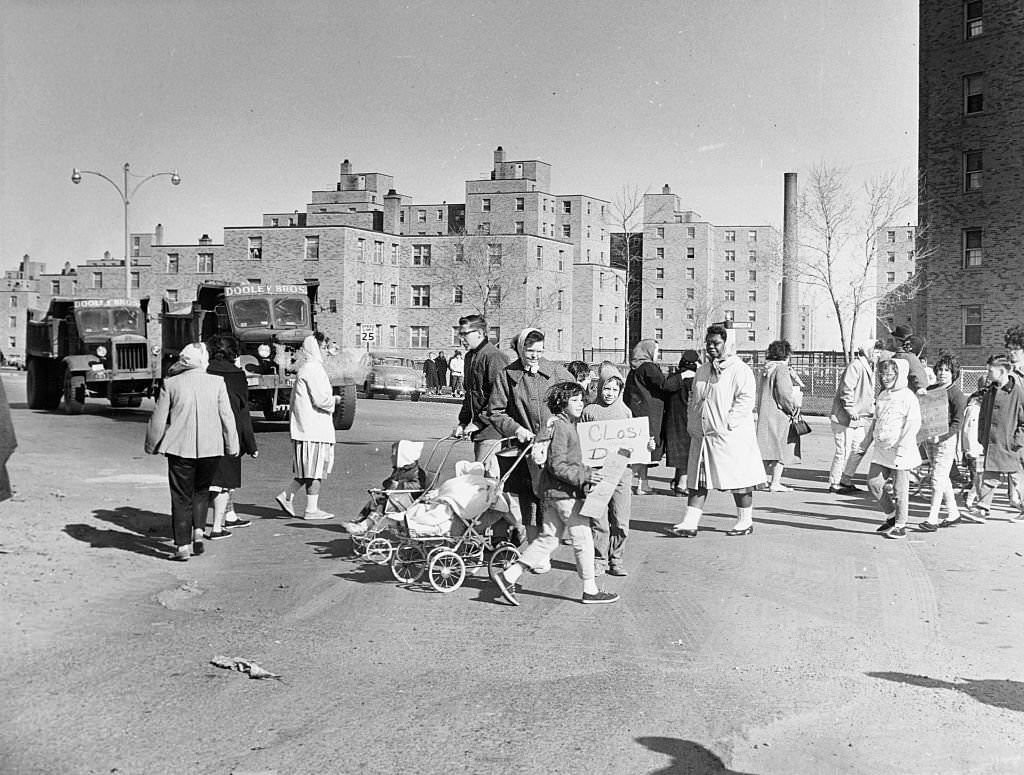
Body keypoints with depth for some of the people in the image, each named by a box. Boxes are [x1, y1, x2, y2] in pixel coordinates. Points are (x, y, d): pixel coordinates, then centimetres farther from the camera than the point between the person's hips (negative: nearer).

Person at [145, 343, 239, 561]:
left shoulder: (171, 384, -3)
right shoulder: (217, 382, -1)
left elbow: (158, 419, 2)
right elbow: (227, 416, 1)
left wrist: (152, 446, 15)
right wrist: (232, 445, 11)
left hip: (180, 448, -1)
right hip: (211, 448, 1)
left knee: (181, 497, 6)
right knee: (201, 490, 21)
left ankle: (183, 545, 5)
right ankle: (198, 531, 8)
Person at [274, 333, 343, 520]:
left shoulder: (305, 369, 17)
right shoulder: (313, 369, -14)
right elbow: (321, 399, -20)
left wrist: (330, 399, 15)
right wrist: (335, 400, 0)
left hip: (305, 426, 10)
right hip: (313, 428, -10)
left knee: (308, 469, 15)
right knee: (315, 469, -3)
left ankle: (286, 496, 14)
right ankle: (312, 509, 3)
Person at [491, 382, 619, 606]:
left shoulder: (567, 424, 16)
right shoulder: (559, 426, -15)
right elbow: (557, 466, -20)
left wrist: (587, 471, 18)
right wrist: (584, 476, -21)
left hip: (552, 492, 10)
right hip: (565, 492, -10)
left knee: (547, 538, 10)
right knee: (583, 540, 1)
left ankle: (509, 575, 9)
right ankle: (590, 591, 11)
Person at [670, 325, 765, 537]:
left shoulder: (740, 370, -6)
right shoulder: (702, 370, 17)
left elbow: (745, 400, -14)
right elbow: (693, 398, 23)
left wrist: (727, 424, -18)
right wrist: (691, 423, 11)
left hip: (730, 436, -6)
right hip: (701, 435, 7)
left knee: (739, 479, 2)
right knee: (697, 479, 2)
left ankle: (746, 521, 16)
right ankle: (690, 523, 2)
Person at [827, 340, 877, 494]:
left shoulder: (869, 368, 16)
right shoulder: (855, 366, -16)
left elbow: (869, 393, 25)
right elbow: (846, 389, -23)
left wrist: (873, 409, 13)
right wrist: (851, 409, -25)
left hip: (858, 419, 10)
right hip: (844, 418, -10)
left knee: (858, 449, 12)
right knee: (844, 451, -6)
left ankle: (846, 480, 23)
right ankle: (834, 483, 4)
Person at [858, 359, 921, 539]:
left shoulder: (908, 397, -11)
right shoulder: (882, 396, 13)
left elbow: (913, 425, -16)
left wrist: (901, 450, -22)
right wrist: (865, 443, 23)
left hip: (900, 452, -7)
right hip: (881, 449, 7)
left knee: (900, 489, 2)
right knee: (874, 483, 4)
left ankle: (900, 525, 14)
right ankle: (891, 515, 22)